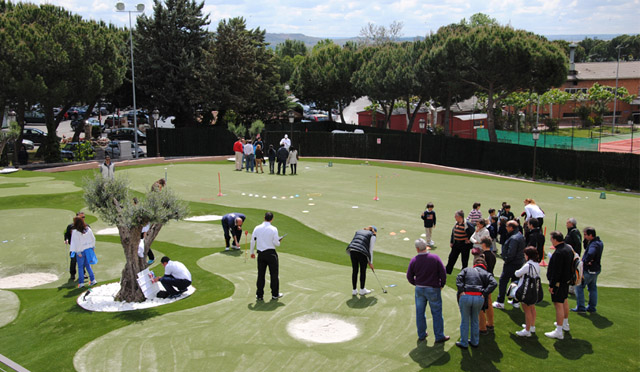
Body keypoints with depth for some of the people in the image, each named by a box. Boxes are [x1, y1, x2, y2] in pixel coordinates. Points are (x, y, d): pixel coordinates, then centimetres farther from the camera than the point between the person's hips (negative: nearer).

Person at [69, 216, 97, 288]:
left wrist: (78, 252, -12)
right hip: (88, 249, 5)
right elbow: (93, 239, 6)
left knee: (80, 266, 8)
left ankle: (81, 282, 11)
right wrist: (92, 247, 16)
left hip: (81, 251, -5)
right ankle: (93, 279, 14)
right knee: (87, 265, 18)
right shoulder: (88, 229, -1)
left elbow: (77, 243, -18)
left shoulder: (75, 232, -17)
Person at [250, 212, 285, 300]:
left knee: (260, 274, 10)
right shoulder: (273, 229, -11)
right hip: (271, 252, -3)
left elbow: (253, 241, 3)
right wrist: (279, 242, 12)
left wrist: (252, 252, 14)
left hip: (261, 253, 3)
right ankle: (275, 294, 16)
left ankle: (259, 295, 12)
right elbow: (276, 243, -12)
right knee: (274, 274, 10)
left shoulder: (257, 228, 0)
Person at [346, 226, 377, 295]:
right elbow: (370, 250, 6)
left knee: (354, 271, 16)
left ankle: (354, 290, 22)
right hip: (362, 252, -4)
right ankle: (362, 290, 23)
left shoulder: (358, 232, 27)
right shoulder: (372, 236, 12)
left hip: (352, 250, 5)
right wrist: (371, 263, 13)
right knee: (363, 271, 13)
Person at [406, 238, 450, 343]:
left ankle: (421, 335, 25)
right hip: (433, 289, -2)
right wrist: (441, 285, 6)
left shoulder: (414, 260, -8)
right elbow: (443, 273, -10)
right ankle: (439, 336, 13)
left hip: (419, 289, 2)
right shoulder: (435, 258, -13)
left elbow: (409, 277, -1)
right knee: (436, 313, 8)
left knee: (420, 312, 15)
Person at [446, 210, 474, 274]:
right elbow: (453, 232, 13)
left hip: (464, 244, -7)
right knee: (451, 257, 12)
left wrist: (470, 240, -9)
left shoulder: (466, 224, -18)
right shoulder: (456, 223, 3)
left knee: (464, 260, 6)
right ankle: (447, 271, 23)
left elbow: (474, 232, -15)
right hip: (456, 244, 7)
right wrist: (451, 242, 12)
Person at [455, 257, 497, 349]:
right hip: (479, 298, 1)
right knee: (475, 320, 20)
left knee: (464, 321, 11)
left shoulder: (467, 269, 19)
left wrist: (461, 291, -7)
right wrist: (484, 294, -5)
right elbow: (494, 283, -1)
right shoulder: (486, 273, 18)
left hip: (465, 296, -1)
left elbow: (459, 278, 0)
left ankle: (463, 343, 18)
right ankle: (474, 342, 30)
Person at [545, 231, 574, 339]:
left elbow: (556, 271, -26)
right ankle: (565, 324, 42)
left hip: (559, 282, -10)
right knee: (564, 301, 25)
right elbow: (570, 265, 16)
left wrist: (551, 285, -20)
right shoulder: (568, 248, 5)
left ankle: (559, 332, -5)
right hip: (567, 280, 10)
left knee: (558, 304, -7)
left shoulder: (559, 253, -26)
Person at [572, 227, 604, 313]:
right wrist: (586, 241, -3)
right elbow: (586, 248, 17)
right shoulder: (599, 242, 7)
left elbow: (590, 254, -46)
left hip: (589, 270, -10)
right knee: (592, 288, 18)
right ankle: (592, 307, 25)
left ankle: (580, 307, 2)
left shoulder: (594, 244, -25)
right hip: (596, 269, 10)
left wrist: (585, 262, -30)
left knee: (579, 286, 1)